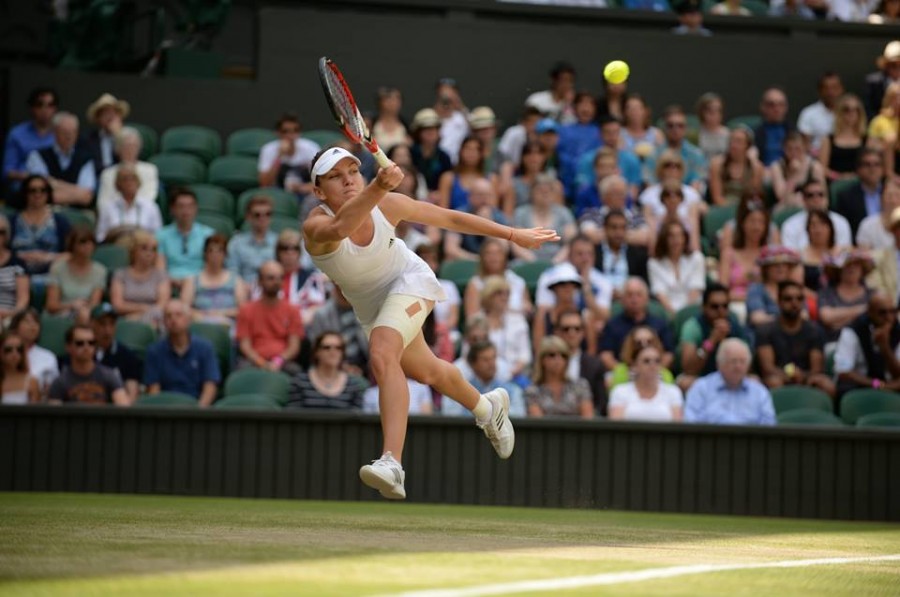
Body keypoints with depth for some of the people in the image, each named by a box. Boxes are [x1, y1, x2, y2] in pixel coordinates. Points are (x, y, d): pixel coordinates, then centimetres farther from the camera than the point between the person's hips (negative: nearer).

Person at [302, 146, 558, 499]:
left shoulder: (387, 205, -26)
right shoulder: (315, 227, -31)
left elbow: (449, 218, -12)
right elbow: (338, 229, -57)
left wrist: (512, 235, -7)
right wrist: (377, 188, -71)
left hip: (409, 282, -3)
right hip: (371, 306, 3)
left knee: (382, 355, -30)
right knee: (427, 373, 23)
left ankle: (392, 463, -41)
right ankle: (486, 408, 55)